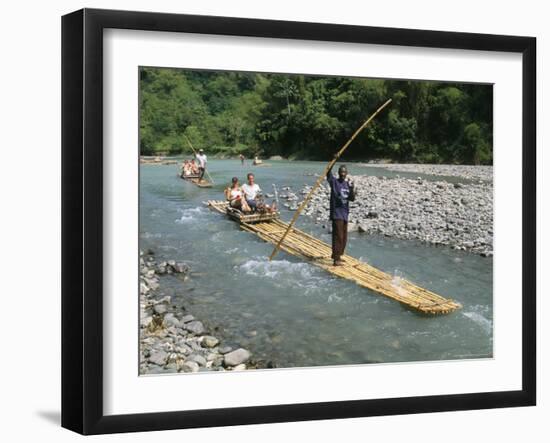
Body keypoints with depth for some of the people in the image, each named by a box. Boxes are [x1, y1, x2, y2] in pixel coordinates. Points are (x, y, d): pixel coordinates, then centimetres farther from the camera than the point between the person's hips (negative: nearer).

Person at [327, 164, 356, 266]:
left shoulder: (347, 184, 10)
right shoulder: (334, 182, -5)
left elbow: (352, 199, 4)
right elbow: (328, 173, -20)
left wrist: (352, 189, -16)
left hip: (345, 213, 7)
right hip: (336, 213, -7)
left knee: (344, 237, 14)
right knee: (338, 236, -11)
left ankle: (337, 255, 30)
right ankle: (336, 259, -10)